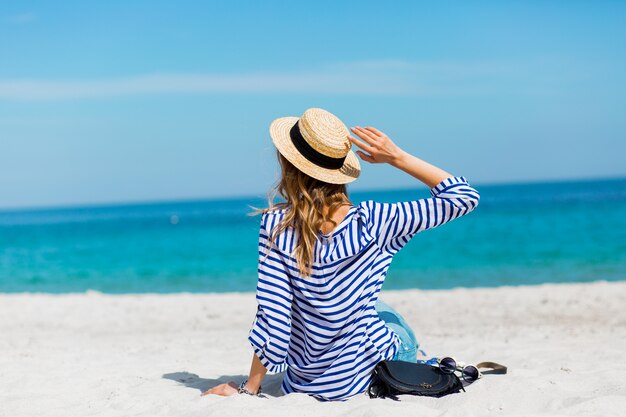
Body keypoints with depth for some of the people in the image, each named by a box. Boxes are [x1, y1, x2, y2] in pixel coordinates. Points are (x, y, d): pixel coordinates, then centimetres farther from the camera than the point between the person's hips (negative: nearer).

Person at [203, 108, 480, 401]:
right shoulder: (372, 223, -19)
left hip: (303, 383, 1)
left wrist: (250, 388, -7)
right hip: (366, 374, 0)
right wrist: (397, 158, -15)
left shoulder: (276, 226, -19)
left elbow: (272, 316, -17)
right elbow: (464, 197, -11)